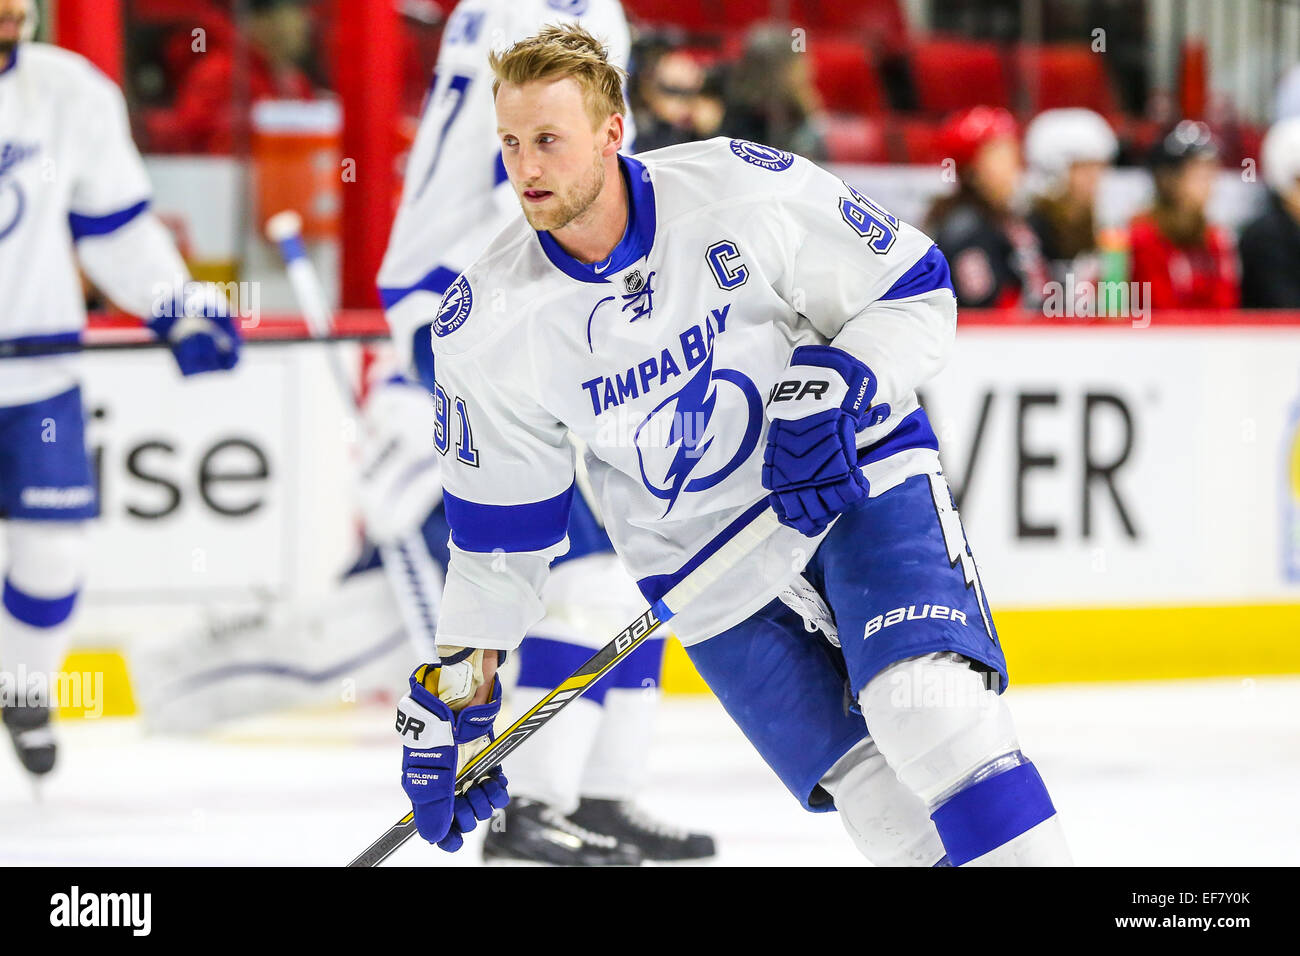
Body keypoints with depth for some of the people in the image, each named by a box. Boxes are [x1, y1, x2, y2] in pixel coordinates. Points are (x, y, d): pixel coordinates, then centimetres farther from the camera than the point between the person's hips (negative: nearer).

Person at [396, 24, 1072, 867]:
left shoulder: (749, 189, -17)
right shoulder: (487, 329, -9)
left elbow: (917, 294, -7)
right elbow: (495, 521, 3)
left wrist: (834, 390, -24)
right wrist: (451, 694, 3)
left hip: (857, 474, -2)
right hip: (707, 559, 2)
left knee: (929, 708, -26)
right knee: (888, 810, -10)